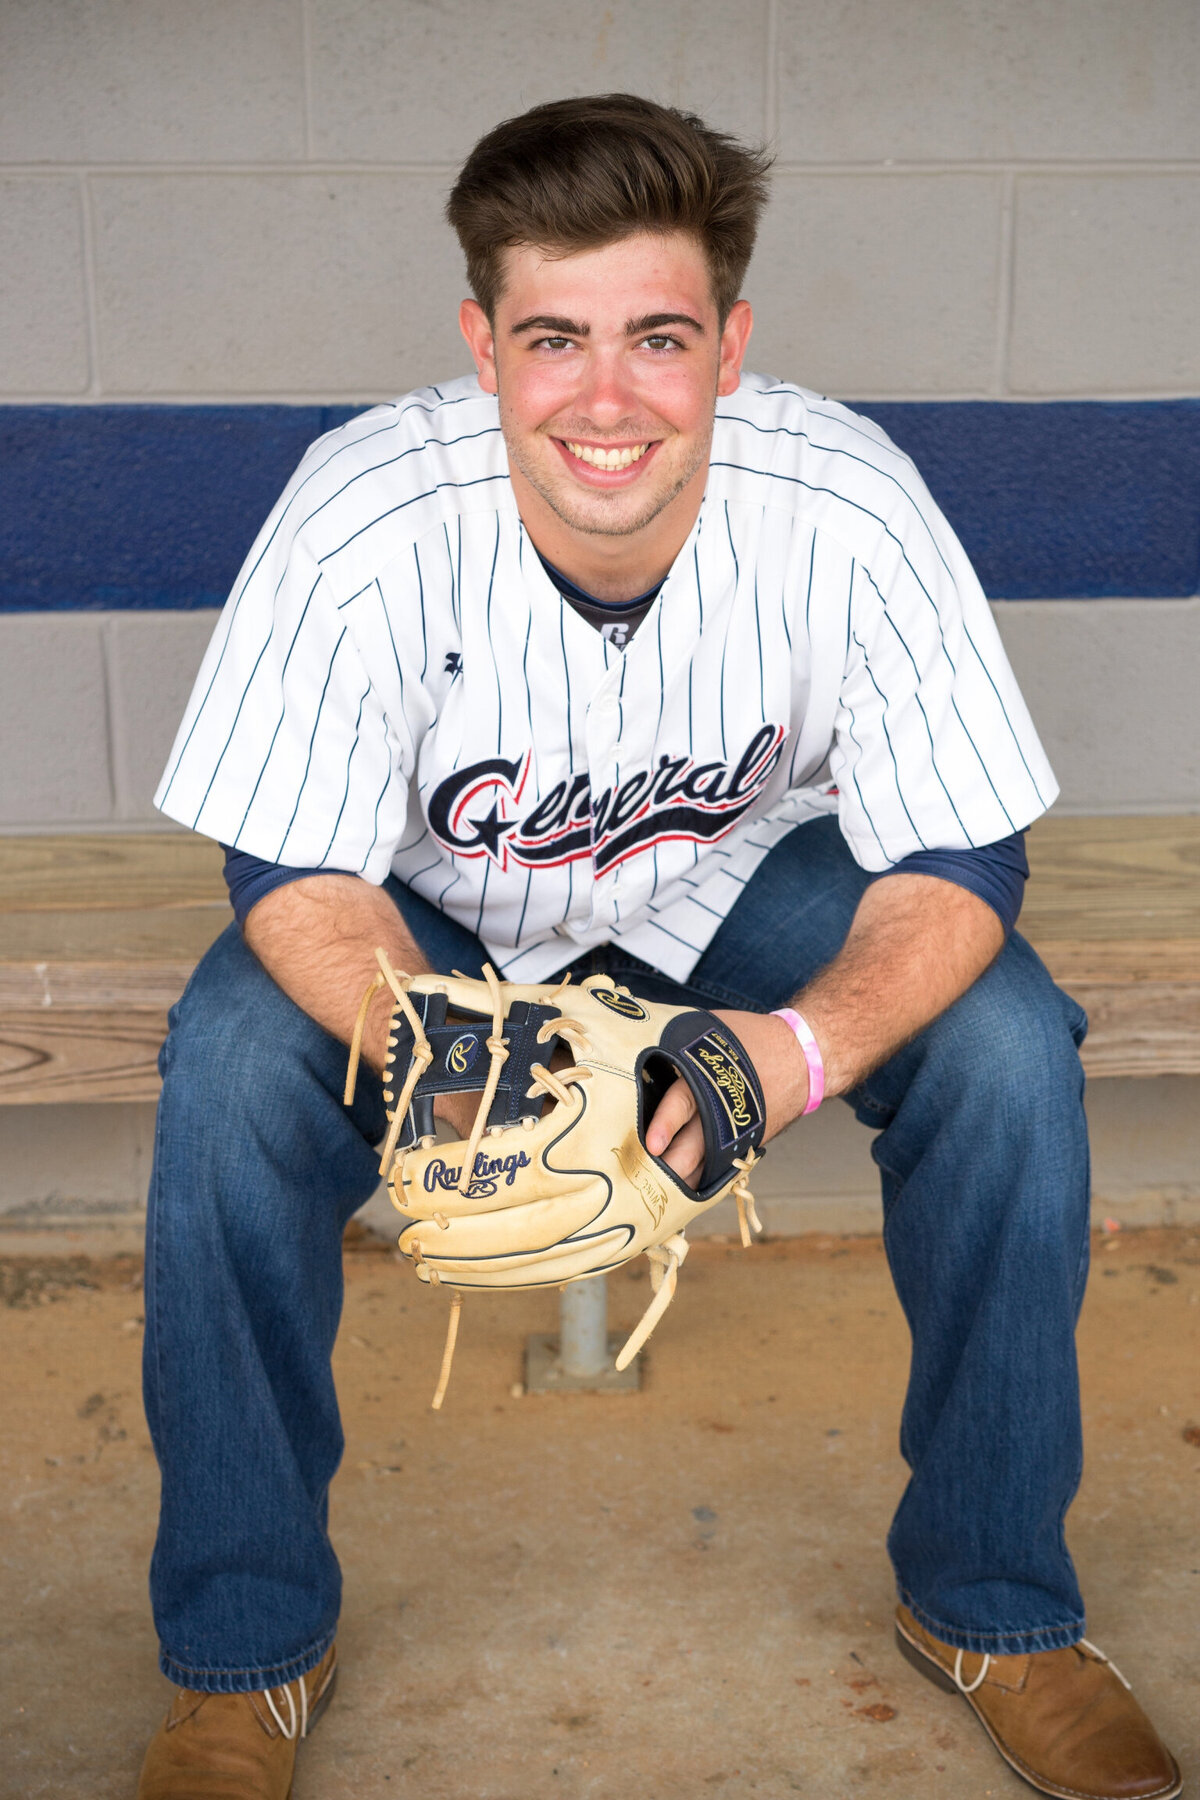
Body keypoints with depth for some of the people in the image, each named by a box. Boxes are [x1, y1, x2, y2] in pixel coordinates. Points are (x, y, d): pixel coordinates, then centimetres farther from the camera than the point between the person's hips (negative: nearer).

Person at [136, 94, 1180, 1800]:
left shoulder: (851, 511, -27)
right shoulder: (363, 522, -29)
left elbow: (958, 867, -21)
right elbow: (296, 874, -21)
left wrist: (805, 1043, -43)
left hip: (745, 882, 1)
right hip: (437, 904, 0)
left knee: (1007, 1047, -24)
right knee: (232, 1067, -27)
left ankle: (994, 1606, -1)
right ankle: (248, 1646, -5)